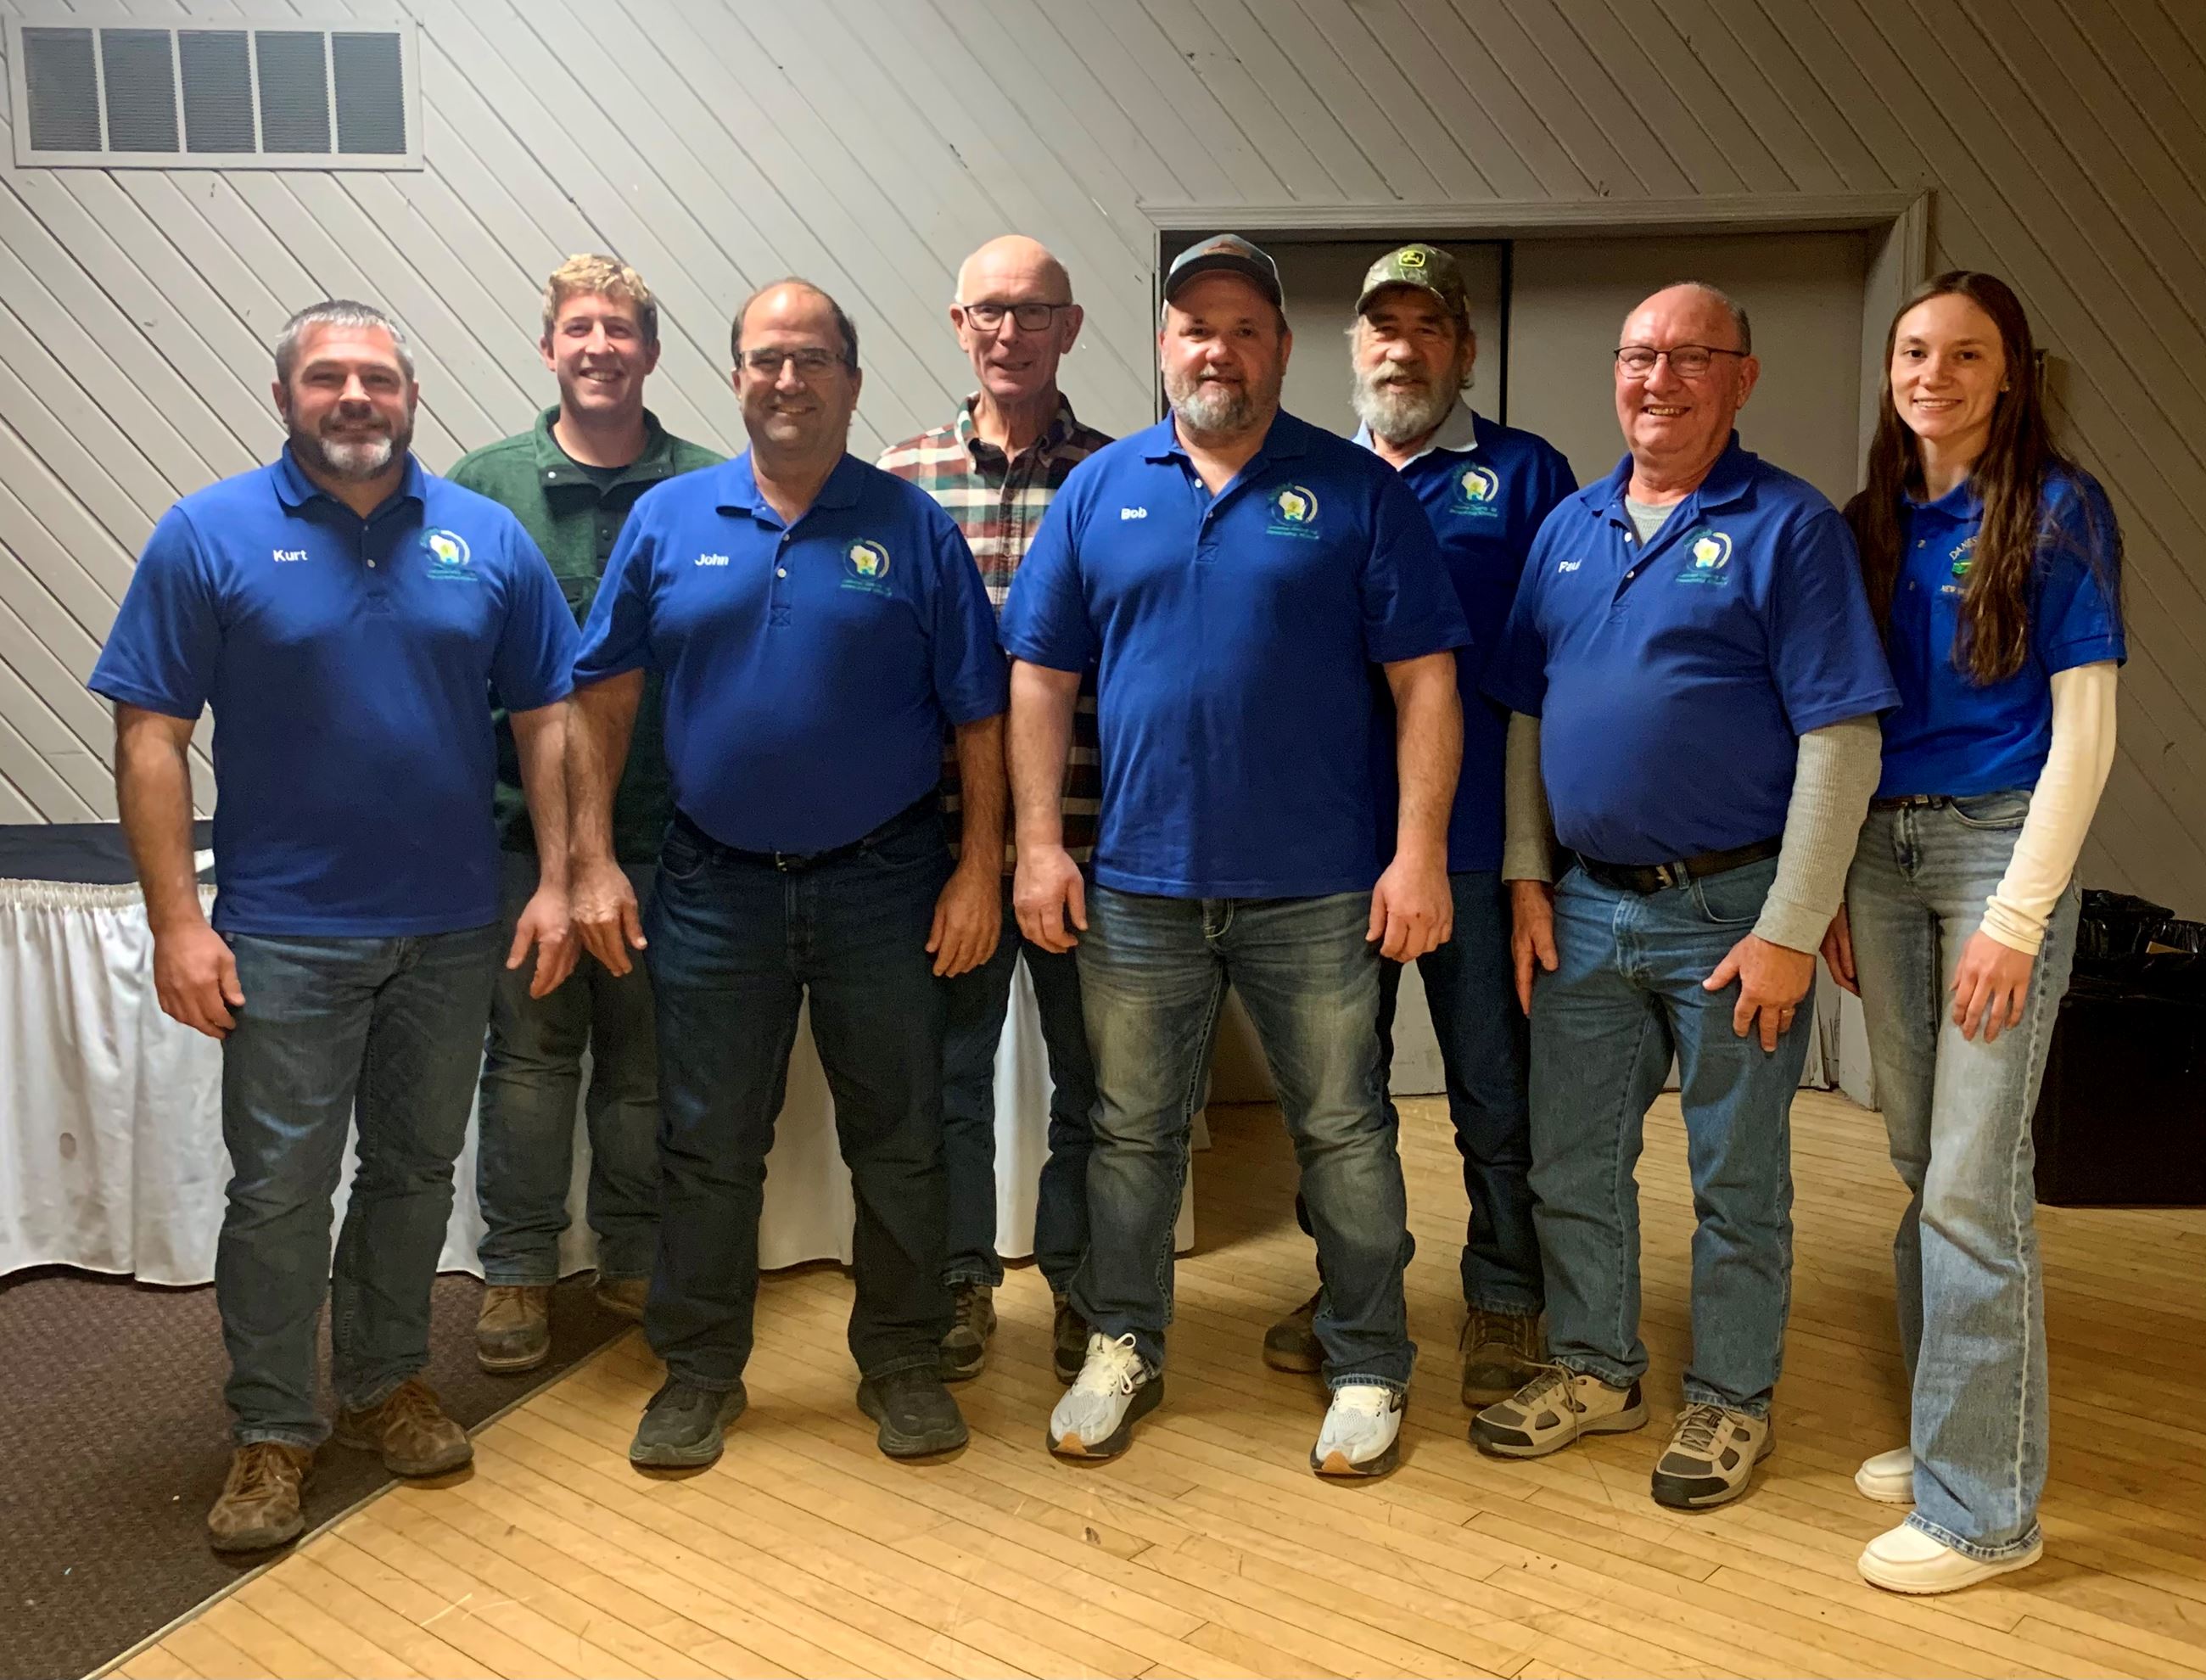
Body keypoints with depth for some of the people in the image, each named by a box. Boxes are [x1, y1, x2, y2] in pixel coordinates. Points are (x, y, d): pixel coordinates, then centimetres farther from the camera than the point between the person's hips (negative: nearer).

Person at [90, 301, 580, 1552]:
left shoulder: (488, 538, 3)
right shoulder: (209, 536, -3)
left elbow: (549, 717, 4)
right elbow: (152, 735, -5)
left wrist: (559, 879, -3)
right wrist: (177, 920, -11)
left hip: (452, 930, 3)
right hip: (285, 934, -2)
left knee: (418, 1170, 15)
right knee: (280, 1190, 3)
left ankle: (387, 1383, 33)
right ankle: (274, 1434, 20)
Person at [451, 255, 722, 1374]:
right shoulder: (486, 484, 3)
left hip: (666, 825, 0)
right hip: (523, 821, 0)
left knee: (646, 1057, 11)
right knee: (530, 1051, 7)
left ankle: (637, 1258, 27)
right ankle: (516, 1270, 21)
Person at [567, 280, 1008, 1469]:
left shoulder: (914, 529, 0)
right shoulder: (669, 520, 4)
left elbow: (979, 717, -1)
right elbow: (602, 698, 6)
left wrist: (978, 870, -7)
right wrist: (593, 861, 0)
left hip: (884, 882, -1)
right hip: (715, 883, 1)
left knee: (899, 1140, 9)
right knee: (706, 1145, 10)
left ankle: (902, 1362, 26)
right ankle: (699, 1370, 27)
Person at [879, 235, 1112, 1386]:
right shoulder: (904, 474, 4)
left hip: (1086, 834, 0)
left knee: (1091, 1069, 11)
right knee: (949, 1068, 12)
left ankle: (1079, 1279, 31)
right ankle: (964, 1279, 30)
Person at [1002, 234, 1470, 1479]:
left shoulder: (1357, 491, 1)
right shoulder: (1101, 491, 8)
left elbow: (1425, 680, -3)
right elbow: (1041, 676, 8)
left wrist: (1422, 851, -10)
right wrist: (1040, 841, 0)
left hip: (1317, 889, -2)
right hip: (1137, 883, 2)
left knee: (1345, 1133, 9)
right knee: (1134, 1131, 13)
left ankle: (1370, 1368, 26)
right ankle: (1123, 1349, 31)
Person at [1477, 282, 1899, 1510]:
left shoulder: (1789, 527, -8)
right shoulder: (1571, 526, 10)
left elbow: (1843, 738, -13)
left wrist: (1790, 931, -16)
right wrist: (1527, 875, 6)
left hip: (1730, 911, -5)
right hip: (1587, 905, 6)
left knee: (1737, 1180, 9)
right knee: (1572, 1163, 15)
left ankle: (1732, 1400, 27)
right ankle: (1596, 1369, 33)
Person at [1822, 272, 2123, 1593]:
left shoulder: (2060, 510, -4)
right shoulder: (1871, 523, 11)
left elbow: (2084, 731, -9)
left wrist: (2016, 917, -15)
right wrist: (1835, 889, 8)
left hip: (2003, 842, -5)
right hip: (1881, 850, 6)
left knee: (1973, 1181, -6)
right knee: (1923, 1166, 12)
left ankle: (1985, 1504, 6)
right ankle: (1948, 1432, 27)